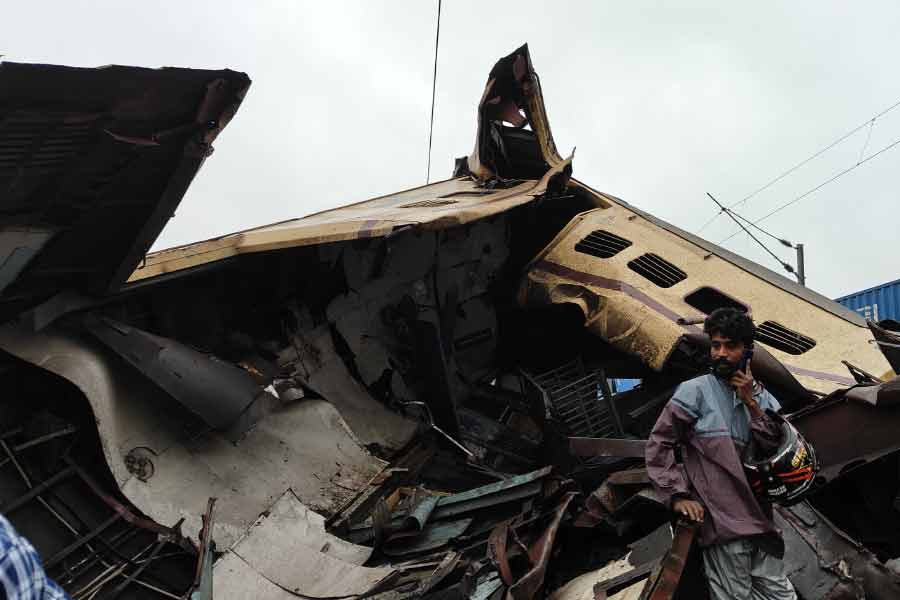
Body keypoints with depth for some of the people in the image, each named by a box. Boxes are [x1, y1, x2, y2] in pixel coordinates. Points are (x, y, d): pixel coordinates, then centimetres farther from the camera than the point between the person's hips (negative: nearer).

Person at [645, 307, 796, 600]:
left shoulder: (762, 397, 12)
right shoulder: (694, 392, -5)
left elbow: (776, 450, 2)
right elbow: (658, 445, -6)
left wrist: (751, 403, -6)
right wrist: (678, 495, -13)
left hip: (761, 521, 6)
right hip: (723, 523, -5)